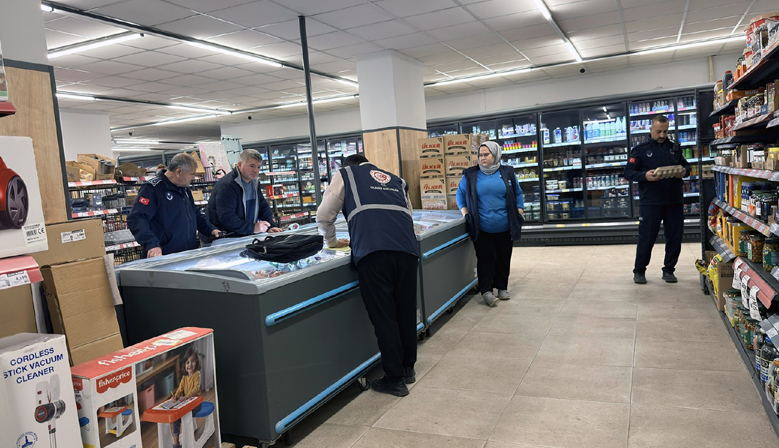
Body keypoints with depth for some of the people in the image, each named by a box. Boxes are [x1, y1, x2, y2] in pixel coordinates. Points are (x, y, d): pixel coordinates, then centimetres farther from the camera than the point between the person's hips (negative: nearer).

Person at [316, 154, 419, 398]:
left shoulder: (345, 175, 21)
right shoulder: (396, 181, 32)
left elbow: (324, 215, 20)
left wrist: (332, 241, 38)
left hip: (372, 252, -4)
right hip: (407, 249, 5)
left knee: (383, 316, 2)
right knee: (406, 311, 15)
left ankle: (395, 379, 8)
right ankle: (408, 368, 29)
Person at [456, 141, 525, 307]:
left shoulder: (507, 172, 4)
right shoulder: (470, 175, 1)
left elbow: (518, 194, 12)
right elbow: (460, 194, 11)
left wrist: (519, 214, 4)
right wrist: (465, 212, 0)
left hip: (505, 228, 2)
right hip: (482, 229, -2)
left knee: (503, 258, 11)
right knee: (486, 259, -2)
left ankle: (502, 287, 27)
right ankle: (486, 291, 8)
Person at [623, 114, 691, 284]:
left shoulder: (675, 148, 11)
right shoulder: (641, 149, -1)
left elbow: (686, 166, 18)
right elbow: (628, 172, -4)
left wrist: (684, 171, -6)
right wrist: (645, 176, -22)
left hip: (674, 201, 4)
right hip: (650, 203, -4)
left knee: (675, 237, 8)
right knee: (646, 238, 1)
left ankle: (669, 270, 23)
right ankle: (639, 271, 15)